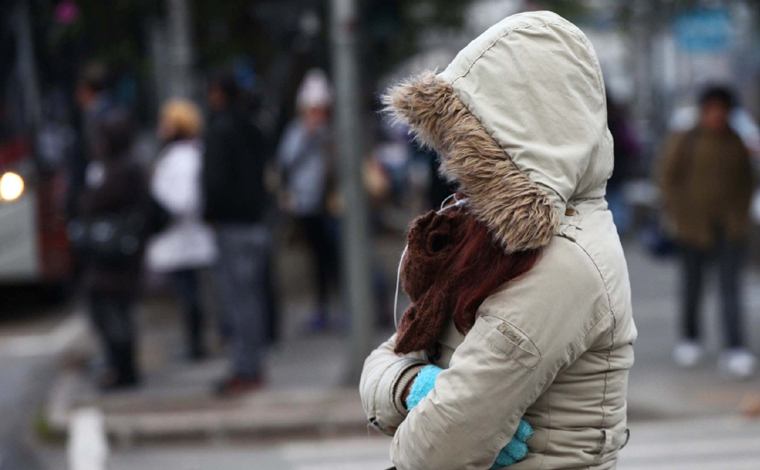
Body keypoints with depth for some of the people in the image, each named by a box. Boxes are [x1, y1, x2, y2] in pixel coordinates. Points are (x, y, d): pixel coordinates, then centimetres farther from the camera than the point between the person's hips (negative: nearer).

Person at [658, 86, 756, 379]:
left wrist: (742, 214, 7)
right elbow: (668, 178, 2)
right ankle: (690, 339, 28)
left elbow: (746, 181, 16)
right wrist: (677, 215, -3)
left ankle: (735, 350, -12)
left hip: (730, 228, 1)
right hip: (694, 226, -1)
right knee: (692, 286, 8)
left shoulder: (736, 144, 6)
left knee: (731, 287, -8)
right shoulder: (684, 143, -2)